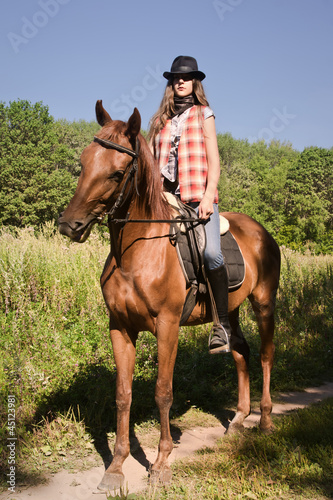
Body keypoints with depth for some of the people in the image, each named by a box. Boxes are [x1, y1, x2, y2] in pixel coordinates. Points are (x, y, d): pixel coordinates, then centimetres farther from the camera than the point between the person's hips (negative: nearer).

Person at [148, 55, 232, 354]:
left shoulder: (203, 114, 11)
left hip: (198, 195, -4)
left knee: (211, 252, -24)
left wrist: (209, 197, -10)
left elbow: (214, 161, 3)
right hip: (166, 197, 4)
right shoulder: (160, 120, 20)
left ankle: (223, 323, -15)